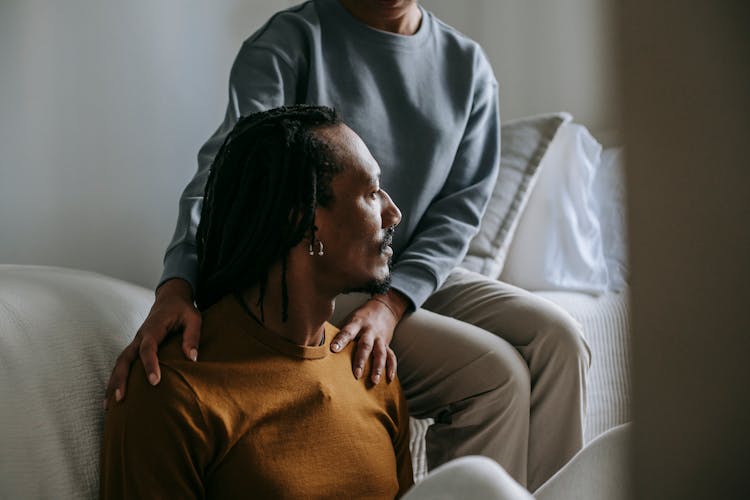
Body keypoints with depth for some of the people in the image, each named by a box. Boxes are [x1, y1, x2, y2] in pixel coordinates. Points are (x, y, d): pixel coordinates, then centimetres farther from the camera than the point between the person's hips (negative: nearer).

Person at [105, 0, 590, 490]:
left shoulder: (468, 65, 5)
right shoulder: (290, 39, -10)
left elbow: (461, 205, -1)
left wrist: (392, 303, -18)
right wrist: (176, 287, -41)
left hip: (421, 277, 6)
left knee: (557, 339, -18)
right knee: (496, 373, -22)